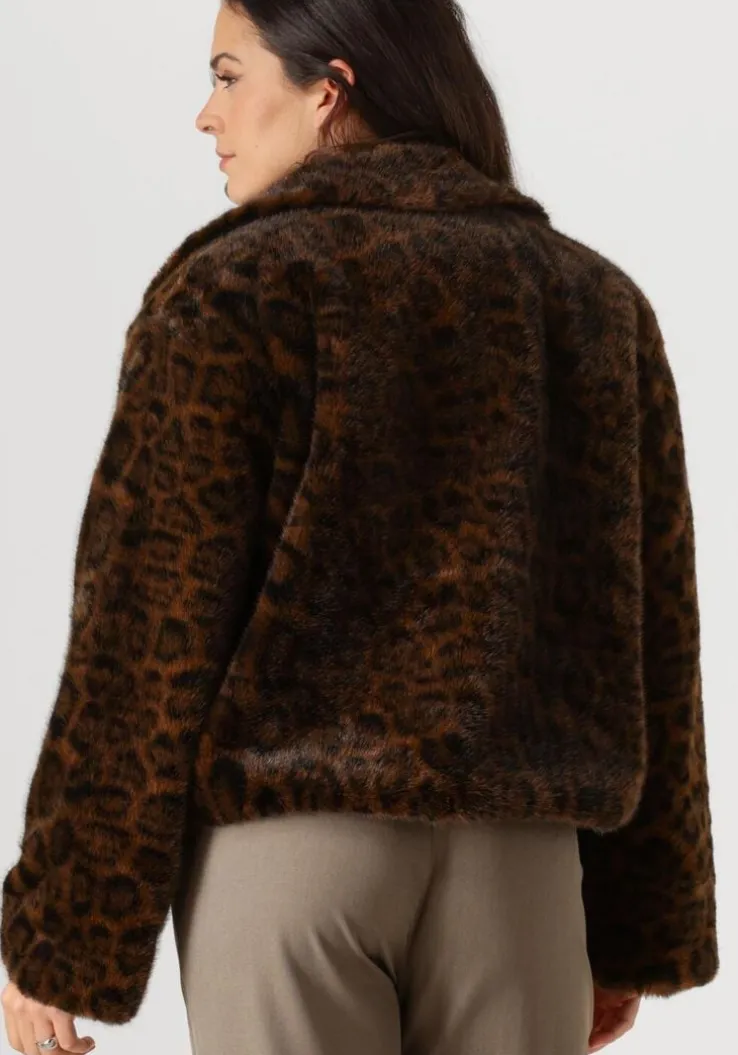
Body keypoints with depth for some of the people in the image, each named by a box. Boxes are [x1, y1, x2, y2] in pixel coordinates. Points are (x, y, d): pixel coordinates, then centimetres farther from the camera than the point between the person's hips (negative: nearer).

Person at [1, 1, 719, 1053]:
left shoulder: (232, 290, -6)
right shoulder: (597, 300, 9)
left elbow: (146, 640, -10)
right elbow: (650, 649, 9)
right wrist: (634, 930, 16)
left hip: (287, 845, -4)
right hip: (519, 862, 4)